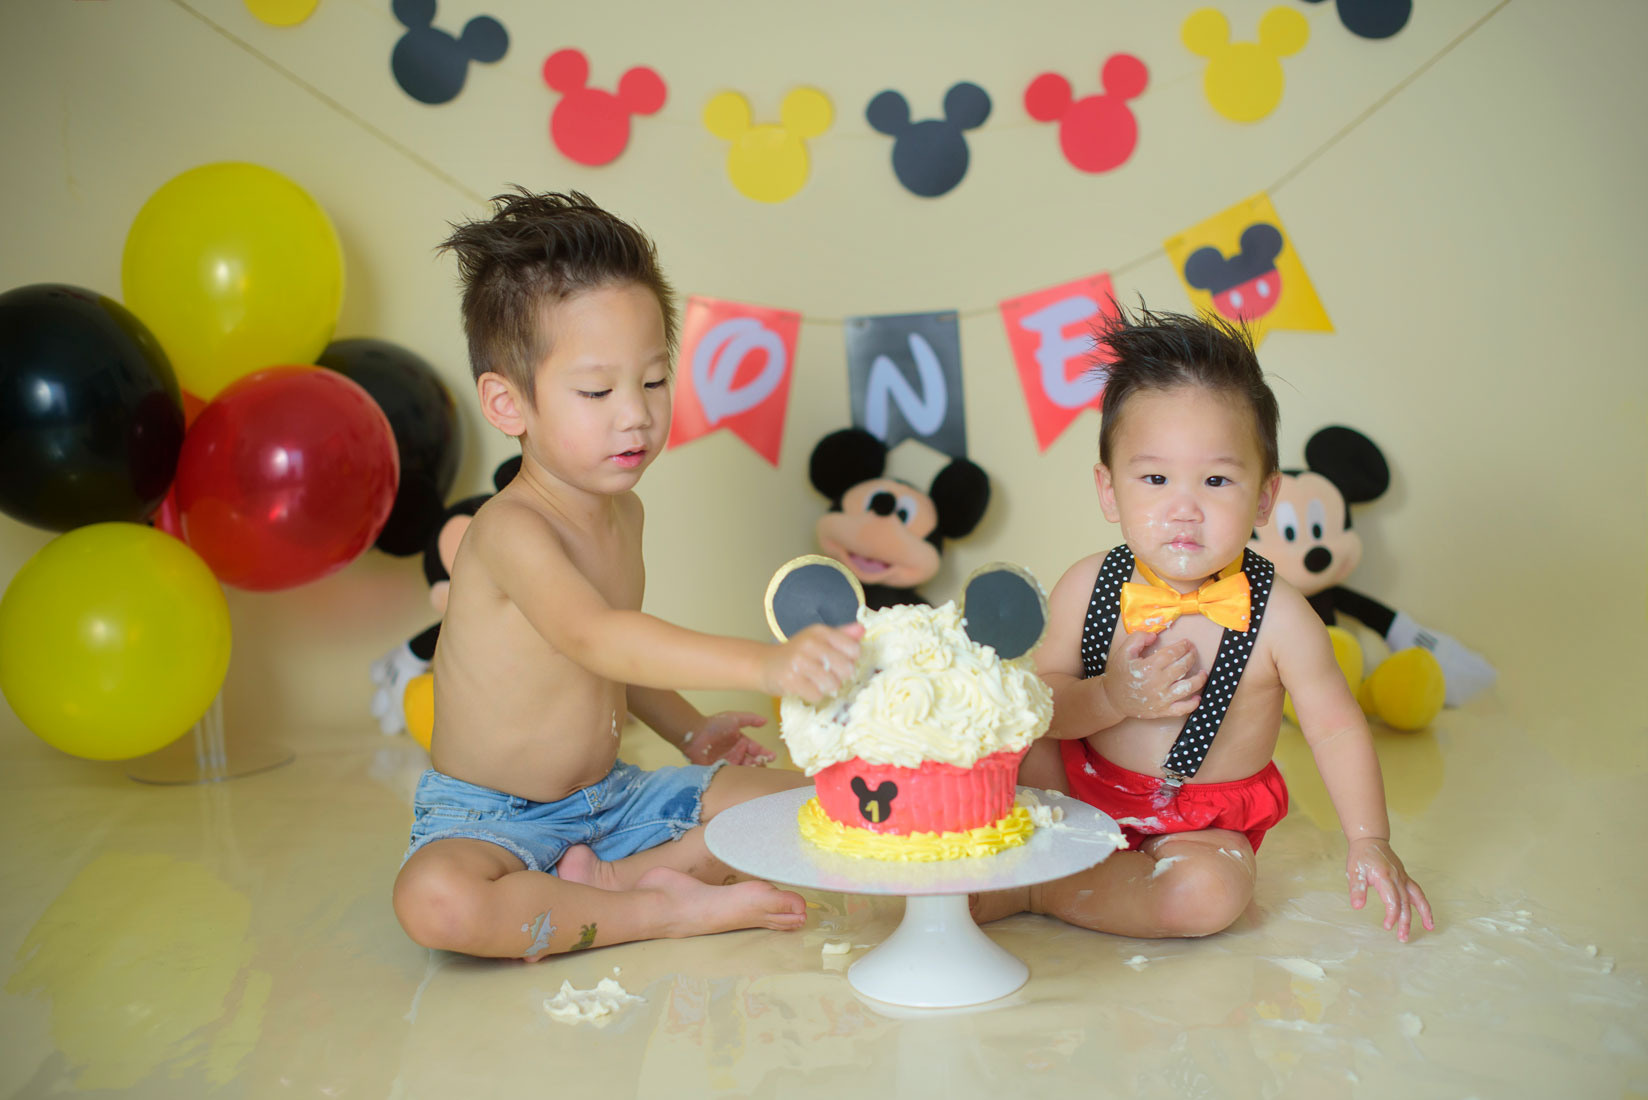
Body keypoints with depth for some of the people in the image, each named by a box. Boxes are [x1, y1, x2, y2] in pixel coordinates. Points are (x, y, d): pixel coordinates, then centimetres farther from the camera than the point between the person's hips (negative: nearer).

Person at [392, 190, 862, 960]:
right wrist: (763, 663, -57)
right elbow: (595, 638, -46)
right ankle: (664, 909, -21)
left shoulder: (623, 512, 2)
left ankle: (614, 878, -12)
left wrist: (689, 731, 10)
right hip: (491, 817, -7)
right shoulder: (512, 530, -26)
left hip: (609, 796, 7)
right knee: (436, 902, -39)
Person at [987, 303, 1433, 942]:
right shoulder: (1087, 589, -13)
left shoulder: (1278, 618, -18)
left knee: (1212, 892, -30)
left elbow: (1335, 727, -7)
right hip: (1084, 786, 2)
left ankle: (1028, 891, -16)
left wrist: (1369, 841, -11)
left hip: (1205, 824, -2)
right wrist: (1111, 698, -26)